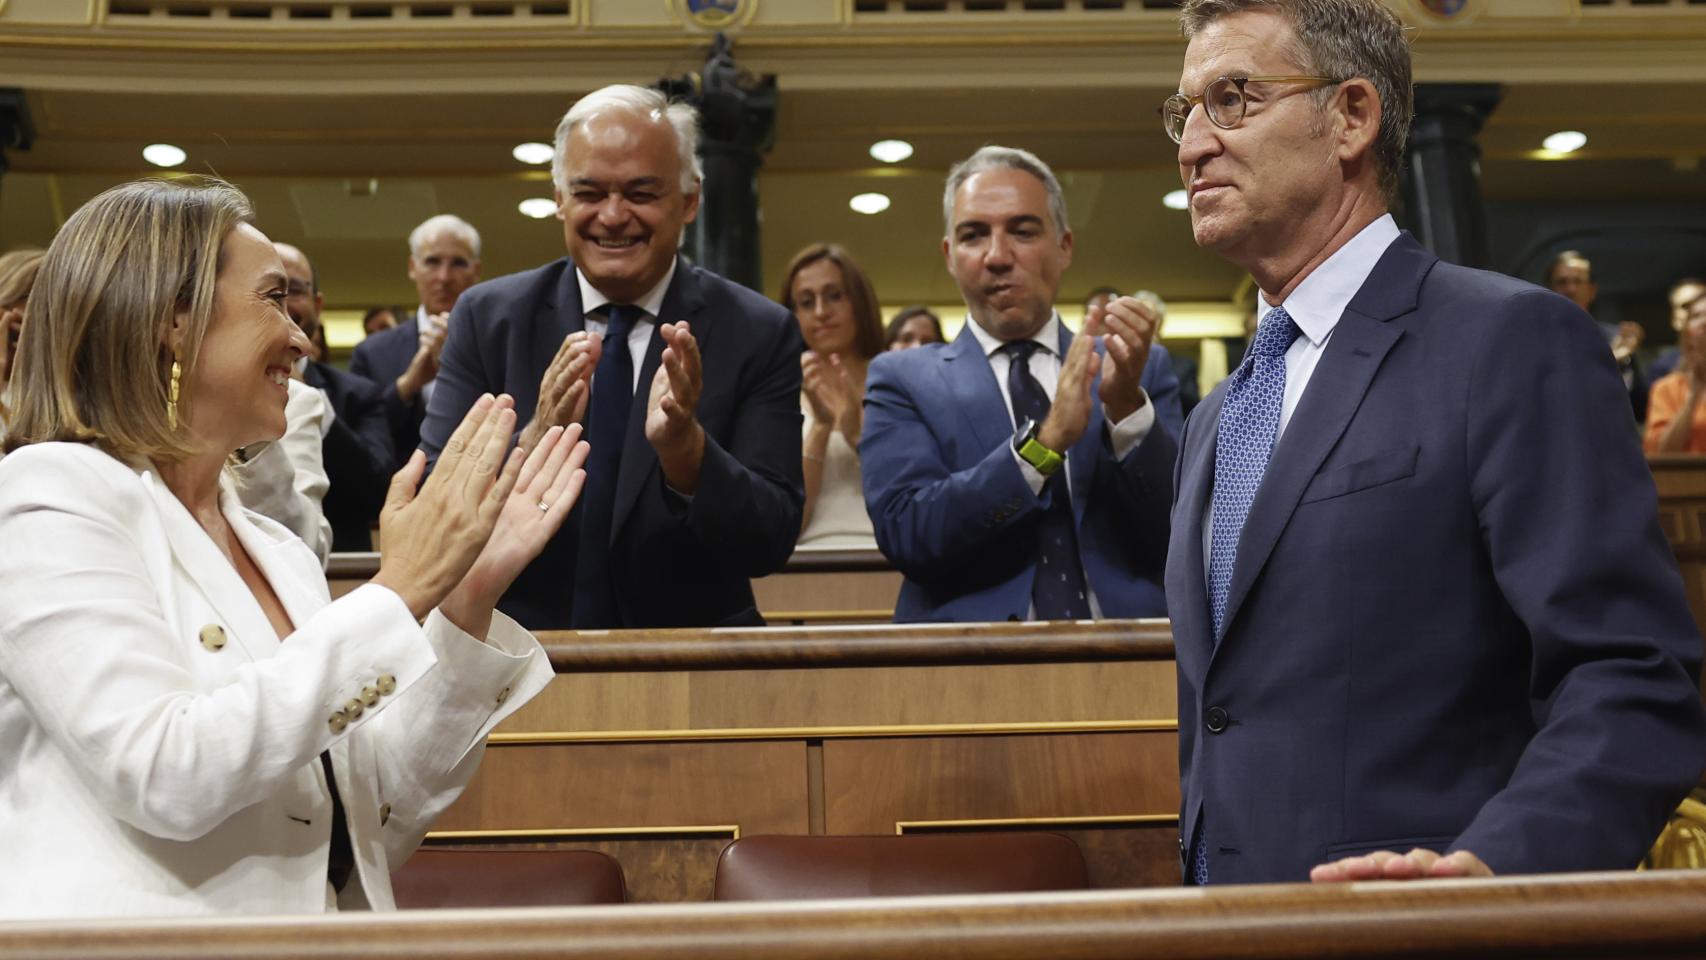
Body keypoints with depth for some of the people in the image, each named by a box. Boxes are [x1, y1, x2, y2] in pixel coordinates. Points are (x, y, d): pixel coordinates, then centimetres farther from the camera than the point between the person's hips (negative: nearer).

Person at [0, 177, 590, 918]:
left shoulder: (278, 548, 12)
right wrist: (398, 592, -16)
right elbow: (166, 779, -19)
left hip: (317, 924, 5)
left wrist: (467, 599, -1)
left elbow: (371, 826, 8)